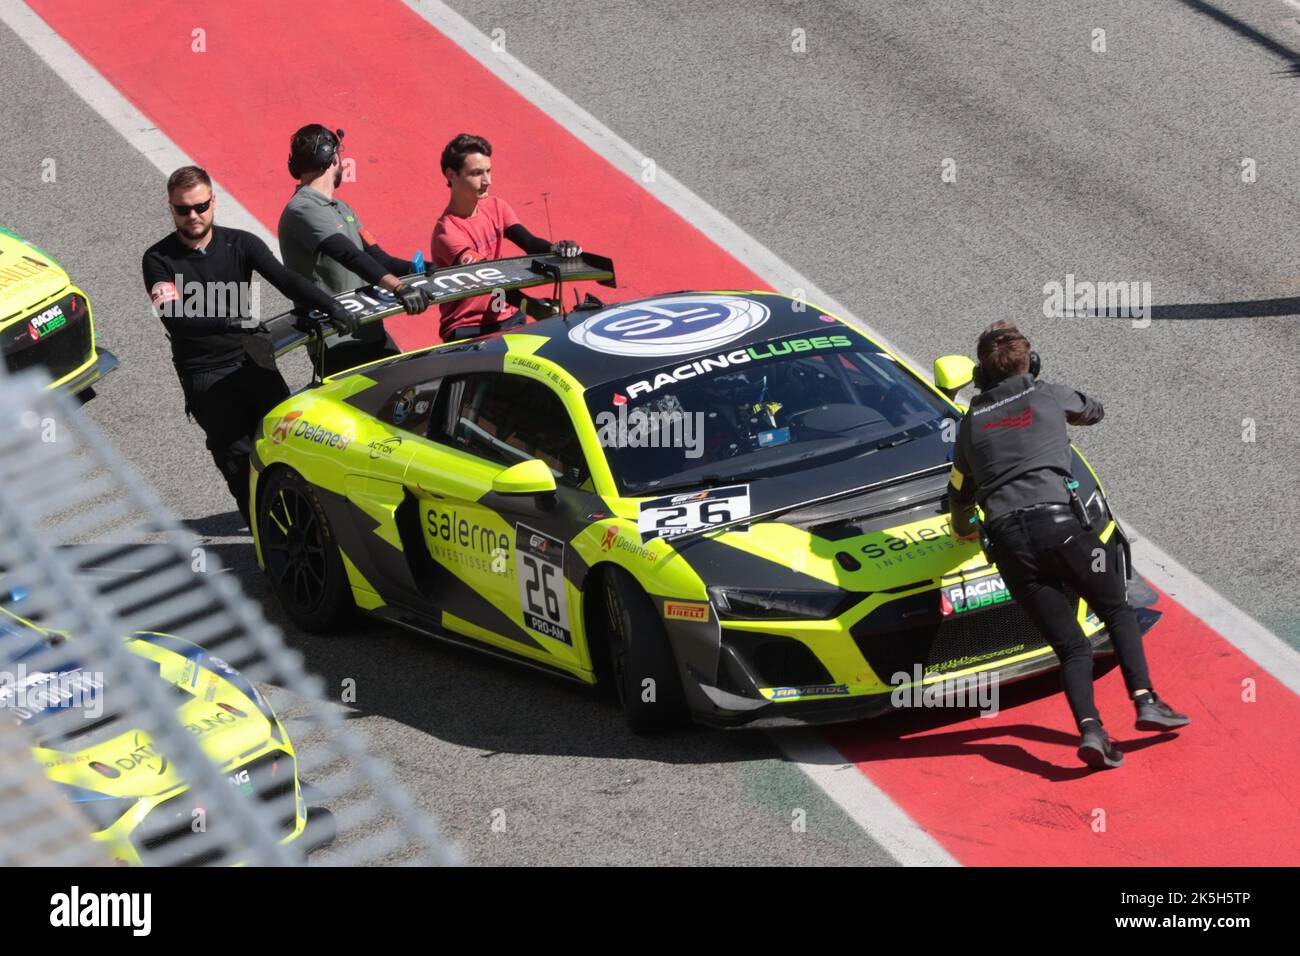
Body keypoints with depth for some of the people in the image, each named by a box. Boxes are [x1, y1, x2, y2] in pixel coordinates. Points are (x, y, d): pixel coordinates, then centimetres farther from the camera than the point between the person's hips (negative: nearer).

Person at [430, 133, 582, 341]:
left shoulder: (495, 207, 7)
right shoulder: (447, 232, -17)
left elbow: (529, 242, -6)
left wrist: (555, 249, -30)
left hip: (505, 319, 7)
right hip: (466, 331, -7)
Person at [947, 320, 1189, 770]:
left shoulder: (971, 422, 20)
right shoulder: (1049, 396, 14)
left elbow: (959, 493, 30)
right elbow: (1093, 411, 36)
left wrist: (961, 530, 52)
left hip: (1007, 543, 2)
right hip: (1058, 524, -2)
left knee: (1071, 648, 5)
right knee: (1118, 612, 19)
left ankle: (1090, 729, -17)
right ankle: (1146, 702, 4)